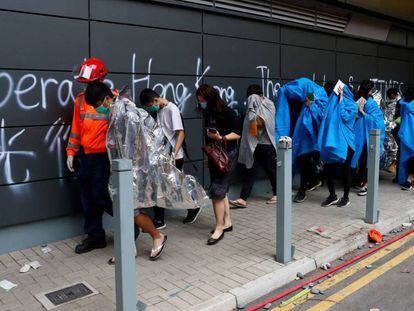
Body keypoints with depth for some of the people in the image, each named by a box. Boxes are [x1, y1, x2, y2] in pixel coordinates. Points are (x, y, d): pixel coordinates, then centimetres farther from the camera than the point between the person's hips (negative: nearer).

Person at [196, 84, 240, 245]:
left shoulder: (227, 112, -14)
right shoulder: (207, 113, 7)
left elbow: (237, 134, -10)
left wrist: (221, 138, -25)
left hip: (227, 155, -7)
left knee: (217, 191, -9)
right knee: (222, 190, 13)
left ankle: (219, 228, 1)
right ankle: (227, 222, 26)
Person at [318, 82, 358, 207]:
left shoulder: (352, 105, 1)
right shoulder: (332, 103, 12)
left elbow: (345, 117, -17)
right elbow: (325, 117, 5)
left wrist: (341, 100, -11)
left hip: (345, 142, -4)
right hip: (332, 141, 4)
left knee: (345, 169, 6)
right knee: (328, 168, 2)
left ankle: (346, 197, 19)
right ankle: (332, 196, 17)